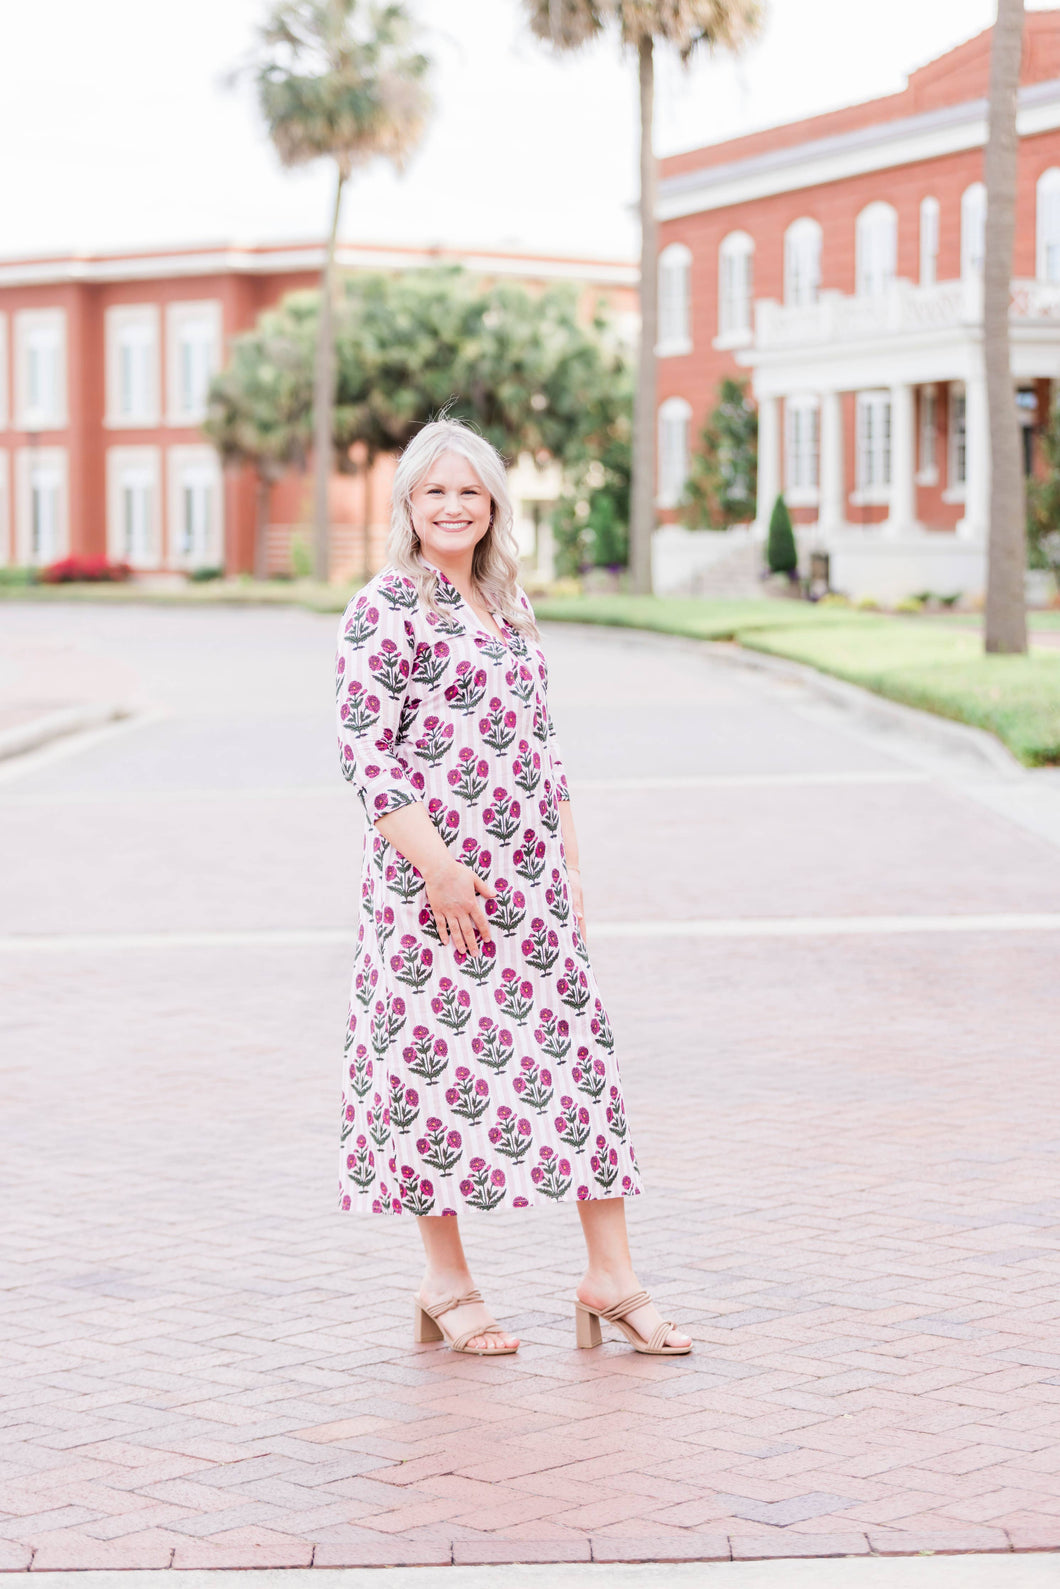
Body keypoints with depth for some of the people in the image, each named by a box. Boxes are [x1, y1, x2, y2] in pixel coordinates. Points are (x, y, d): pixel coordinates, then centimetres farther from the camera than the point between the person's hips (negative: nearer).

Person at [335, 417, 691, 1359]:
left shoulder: (509, 609, 15)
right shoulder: (384, 612, -7)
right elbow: (366, 750, -12)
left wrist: (569, 873, 14)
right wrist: (438, 864, -18)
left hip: (531, 883, 7)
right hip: (431, 882, -7)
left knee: (578, 1053, 4)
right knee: (441, 1060, 0)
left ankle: (611, 1277, 11)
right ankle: (446, 1285, 13)